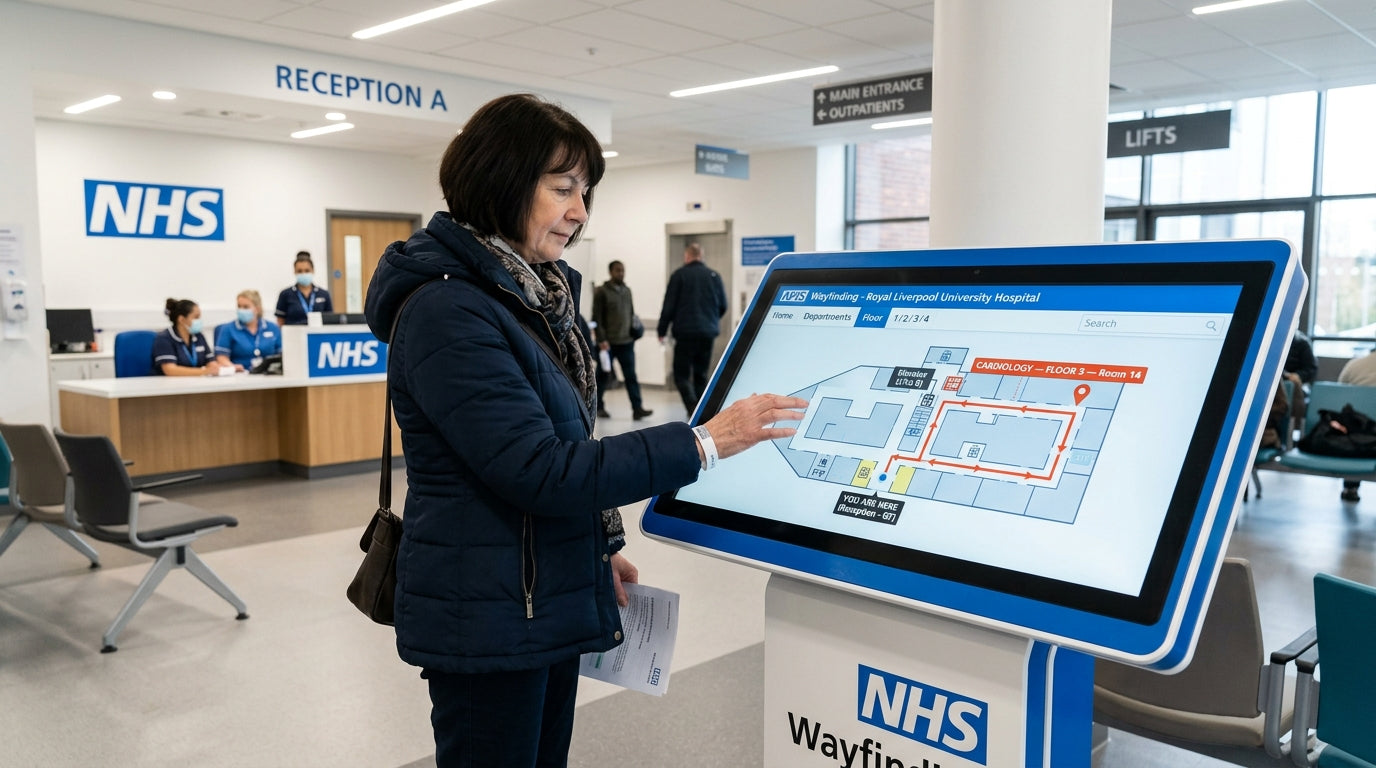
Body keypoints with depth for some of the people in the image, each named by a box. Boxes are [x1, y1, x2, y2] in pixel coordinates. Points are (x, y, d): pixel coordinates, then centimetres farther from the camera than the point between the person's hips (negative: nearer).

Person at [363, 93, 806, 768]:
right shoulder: (447, 311, -21)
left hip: (549, 601, 9)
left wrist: (600, 546, 14)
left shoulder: (535, 295, 9)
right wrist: (703, 444, -24)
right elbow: (539, 471, -26)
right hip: (485, 618, -9)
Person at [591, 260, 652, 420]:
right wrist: (601, 339, -15)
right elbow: (597, 317, -8)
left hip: (626, 342, 4)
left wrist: (634, 334, 12)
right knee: (603, 376, 7)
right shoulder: (601, 291, -4)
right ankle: (599, 406, 18)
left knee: (631, 376, -2)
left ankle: (637, 409, -6)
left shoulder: (627, 290, 13)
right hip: (608, 343, -4)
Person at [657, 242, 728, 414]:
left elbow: (668, 306, -5)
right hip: (708, 333, 4)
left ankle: (693, 407, -21)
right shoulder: (714, 276, 7)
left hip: (685, 332, -4)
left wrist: (662, 331, 3)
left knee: (681, 375, 1)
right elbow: (723, 306, 11)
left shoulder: (679, 275, -3)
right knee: (701, 375, 13)